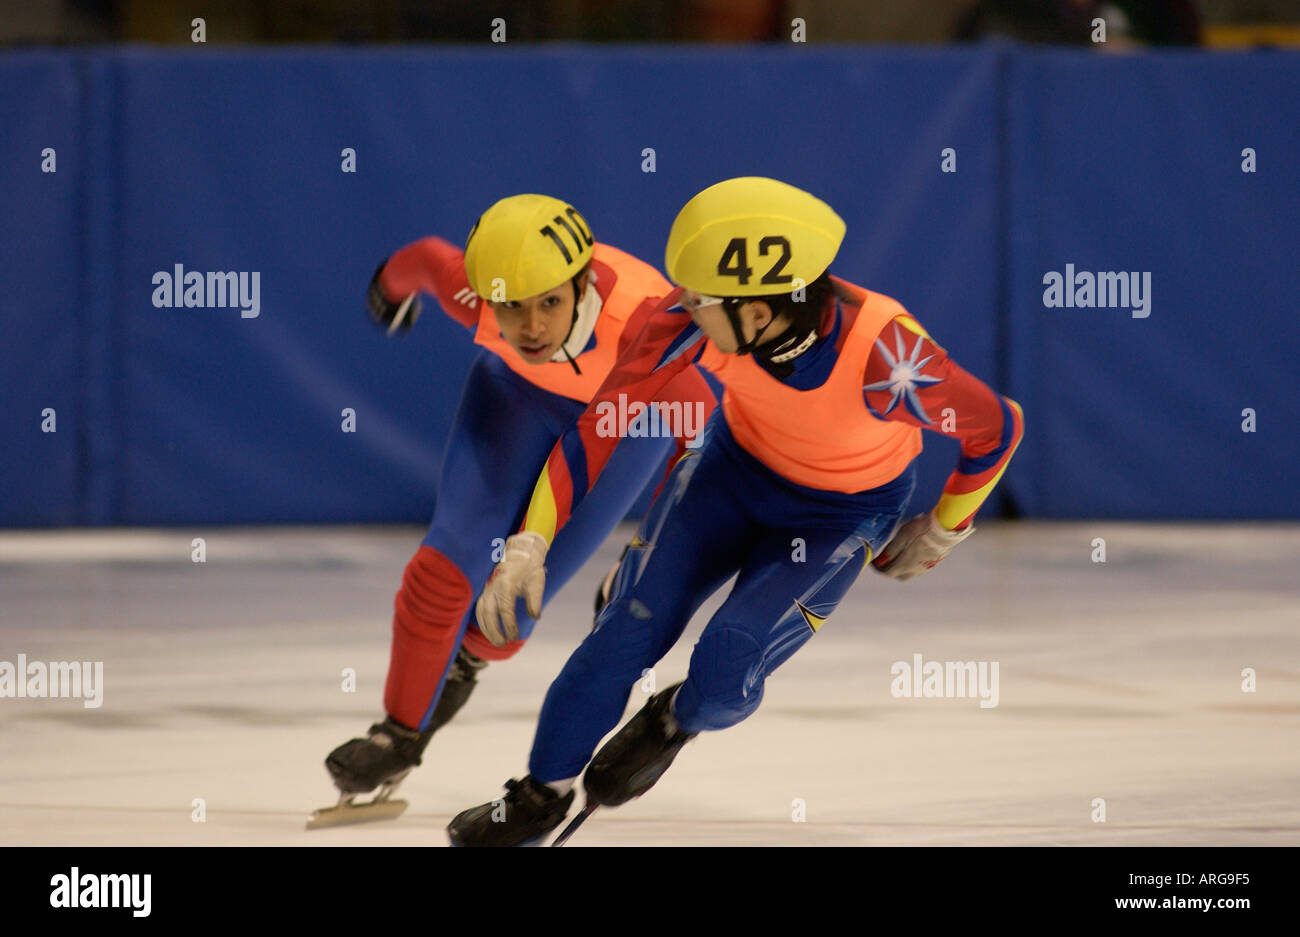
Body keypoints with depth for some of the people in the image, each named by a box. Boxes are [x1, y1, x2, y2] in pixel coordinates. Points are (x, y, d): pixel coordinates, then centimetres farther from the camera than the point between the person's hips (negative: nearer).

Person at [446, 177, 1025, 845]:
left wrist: (942, 533, -2)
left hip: (846, 513, -3)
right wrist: (531, 541, -27)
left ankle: (676, 720, 19)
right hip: (738, 461, 3)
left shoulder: (886, 357, -38)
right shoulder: (702, 312, -30)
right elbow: (603, 418, -20)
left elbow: (998, 429, -19)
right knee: (627, 632, -9)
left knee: (723, 674, -18)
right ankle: (542, 795, 15)